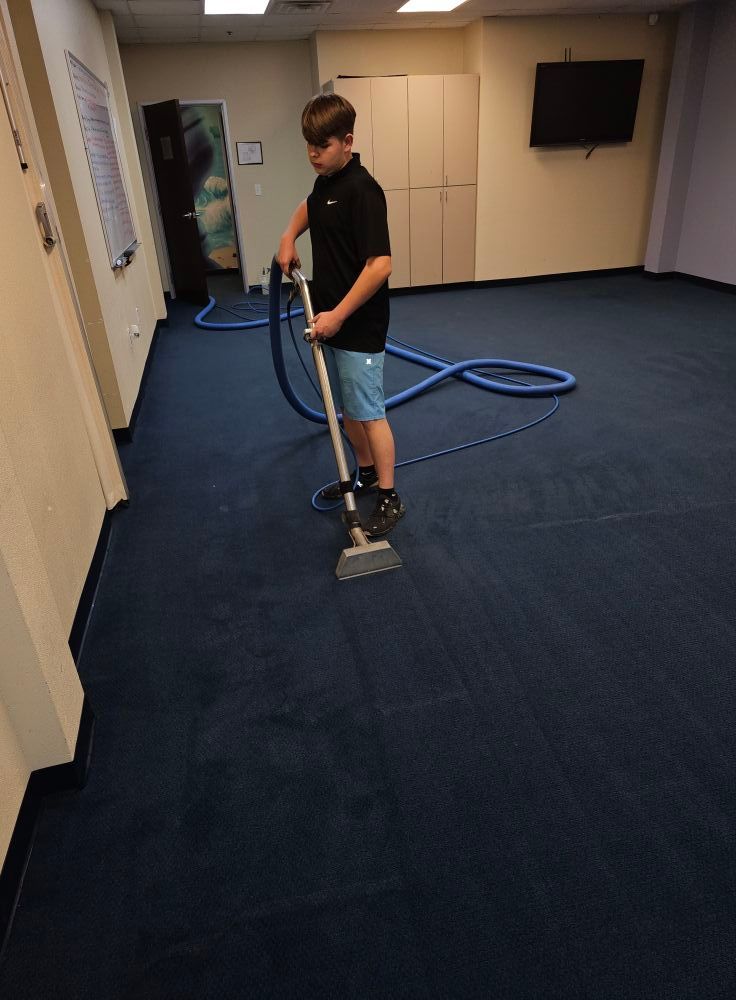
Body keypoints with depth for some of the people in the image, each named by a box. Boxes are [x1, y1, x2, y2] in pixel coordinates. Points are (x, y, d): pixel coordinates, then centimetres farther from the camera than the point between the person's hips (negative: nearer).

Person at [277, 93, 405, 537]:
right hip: (330, 320, 9)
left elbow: (380, 265, -26)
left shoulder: (362, 190, -19)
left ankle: (389, 497, 9)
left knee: (368, 412, -3)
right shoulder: (326, 181, 9)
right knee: (347, 408, 17)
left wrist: (339, 314, -23)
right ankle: (367, 472, 34)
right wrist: (289, 237, 16)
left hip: (359, 325, -9)